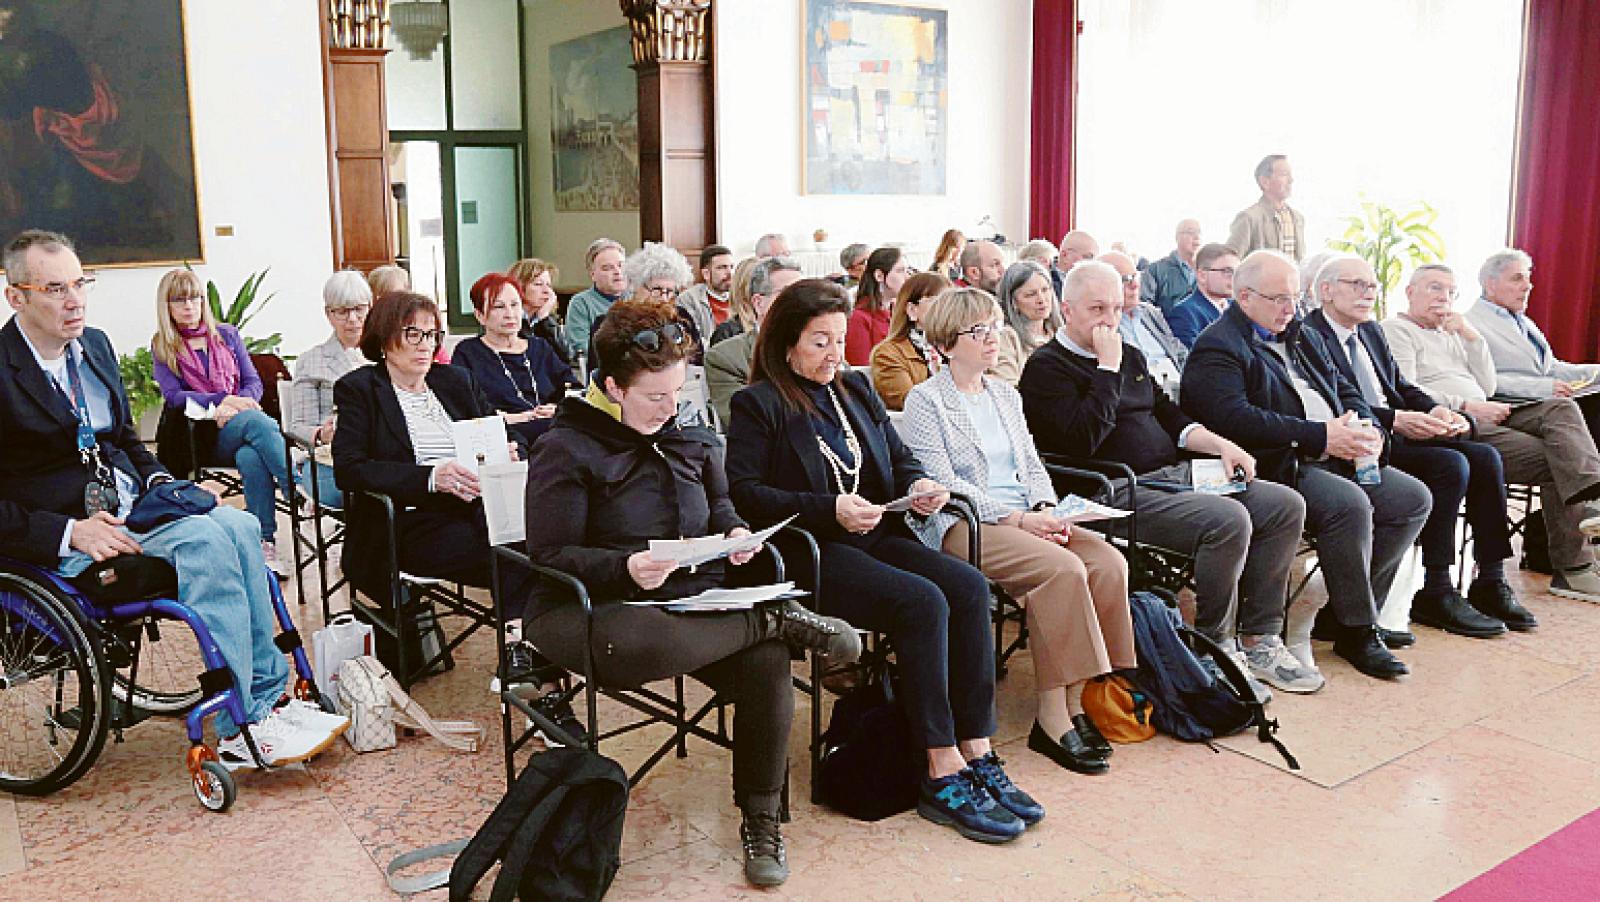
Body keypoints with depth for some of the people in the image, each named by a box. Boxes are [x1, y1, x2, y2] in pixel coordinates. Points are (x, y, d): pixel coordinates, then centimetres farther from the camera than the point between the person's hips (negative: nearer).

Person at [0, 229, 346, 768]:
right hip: (60, 538, -7)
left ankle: (269, 700, -18)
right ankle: (240, 732, -26)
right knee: (204, 538, -29)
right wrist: (70, 531, -24)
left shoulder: (95, 345, 12)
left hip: (130, 505, 7)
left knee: (239, 526, -20)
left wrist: (160, 482, 5)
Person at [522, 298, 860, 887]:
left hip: (696, 597, 5)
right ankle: (778, 620, -20)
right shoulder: (567, 449, -5)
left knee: (766, 664, -25)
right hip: (596, 606, -5)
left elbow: (718, 504, 29)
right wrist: (626, 569, -25)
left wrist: (735, 531, 5)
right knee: (639, 643, -43)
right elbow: (550, 556, -8)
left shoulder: (690, 435, 16)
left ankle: (761, 821, -5)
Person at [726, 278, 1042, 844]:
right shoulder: (759, 405, 0)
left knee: (968, 586, -20)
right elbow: (741, 492, -11)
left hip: (876, 537, 7)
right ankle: (943, 776, -22)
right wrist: (829, 510, -19)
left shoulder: (856, 390, 21)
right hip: (812, 553, -7)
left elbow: (899, 458, 25)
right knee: (922, 600, -29)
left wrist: (918, 485, 0)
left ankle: (977, 756, -17)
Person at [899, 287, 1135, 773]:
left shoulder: (1005, 395, 22)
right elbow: (942, 483, -11)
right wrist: (1018, 519, -17)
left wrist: (1045, 509, -2)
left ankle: (1076, 699, -14)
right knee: (1064, 568, -30)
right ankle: (1053, 714, -21)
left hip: (1024, 518, 7)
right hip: (960, 525, -7)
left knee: (1109, 562, -18)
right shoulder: (926, 400, -1)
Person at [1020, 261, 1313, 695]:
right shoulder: (1046, 367, -4)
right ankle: (1217, 648, -10)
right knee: (1229, 520, -29)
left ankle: (1258, 640, 1)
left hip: (1176, 473, 9)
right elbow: (1083, 439, -19)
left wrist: (1221, 445, 11)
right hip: (1122, 492, -9)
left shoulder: (1130, 354, 22)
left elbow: (1168, 414, 27)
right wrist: (1108, 368, -14)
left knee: (1286, 506, -4)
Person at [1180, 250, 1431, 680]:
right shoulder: (1217, 347, -7)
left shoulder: (1303, 337, 23)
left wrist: (1368, 431, 0)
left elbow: (1344, 389, 23)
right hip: (1276, 466, -9)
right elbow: (1234, 418, -21)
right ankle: (1356, 632, -13)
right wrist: (1319, 435, -21)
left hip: (1339, 459, 9)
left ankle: (1348, 614, 1)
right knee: (1350, 504, -30)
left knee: (1413, 498, -5)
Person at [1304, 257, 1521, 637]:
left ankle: (1491, 583, -4)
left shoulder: (1372, 332, 23)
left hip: (1399, 432, 9)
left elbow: (1402, 387, 20)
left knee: (1485, 457, -10)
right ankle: (1435, 592, -18)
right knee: (1452, 464, -25)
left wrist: (1433, 410, -2)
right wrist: (1394, 419, -25)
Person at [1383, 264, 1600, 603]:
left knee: (1561, 408, -20)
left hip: (1482, 416, 8)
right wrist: (1468, 406, -17)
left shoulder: (1452, 334, 30)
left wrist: (1471, 336, 11)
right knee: (1554, 460, -21)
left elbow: (1489, 388, 20)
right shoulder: (1396, 330, 4)